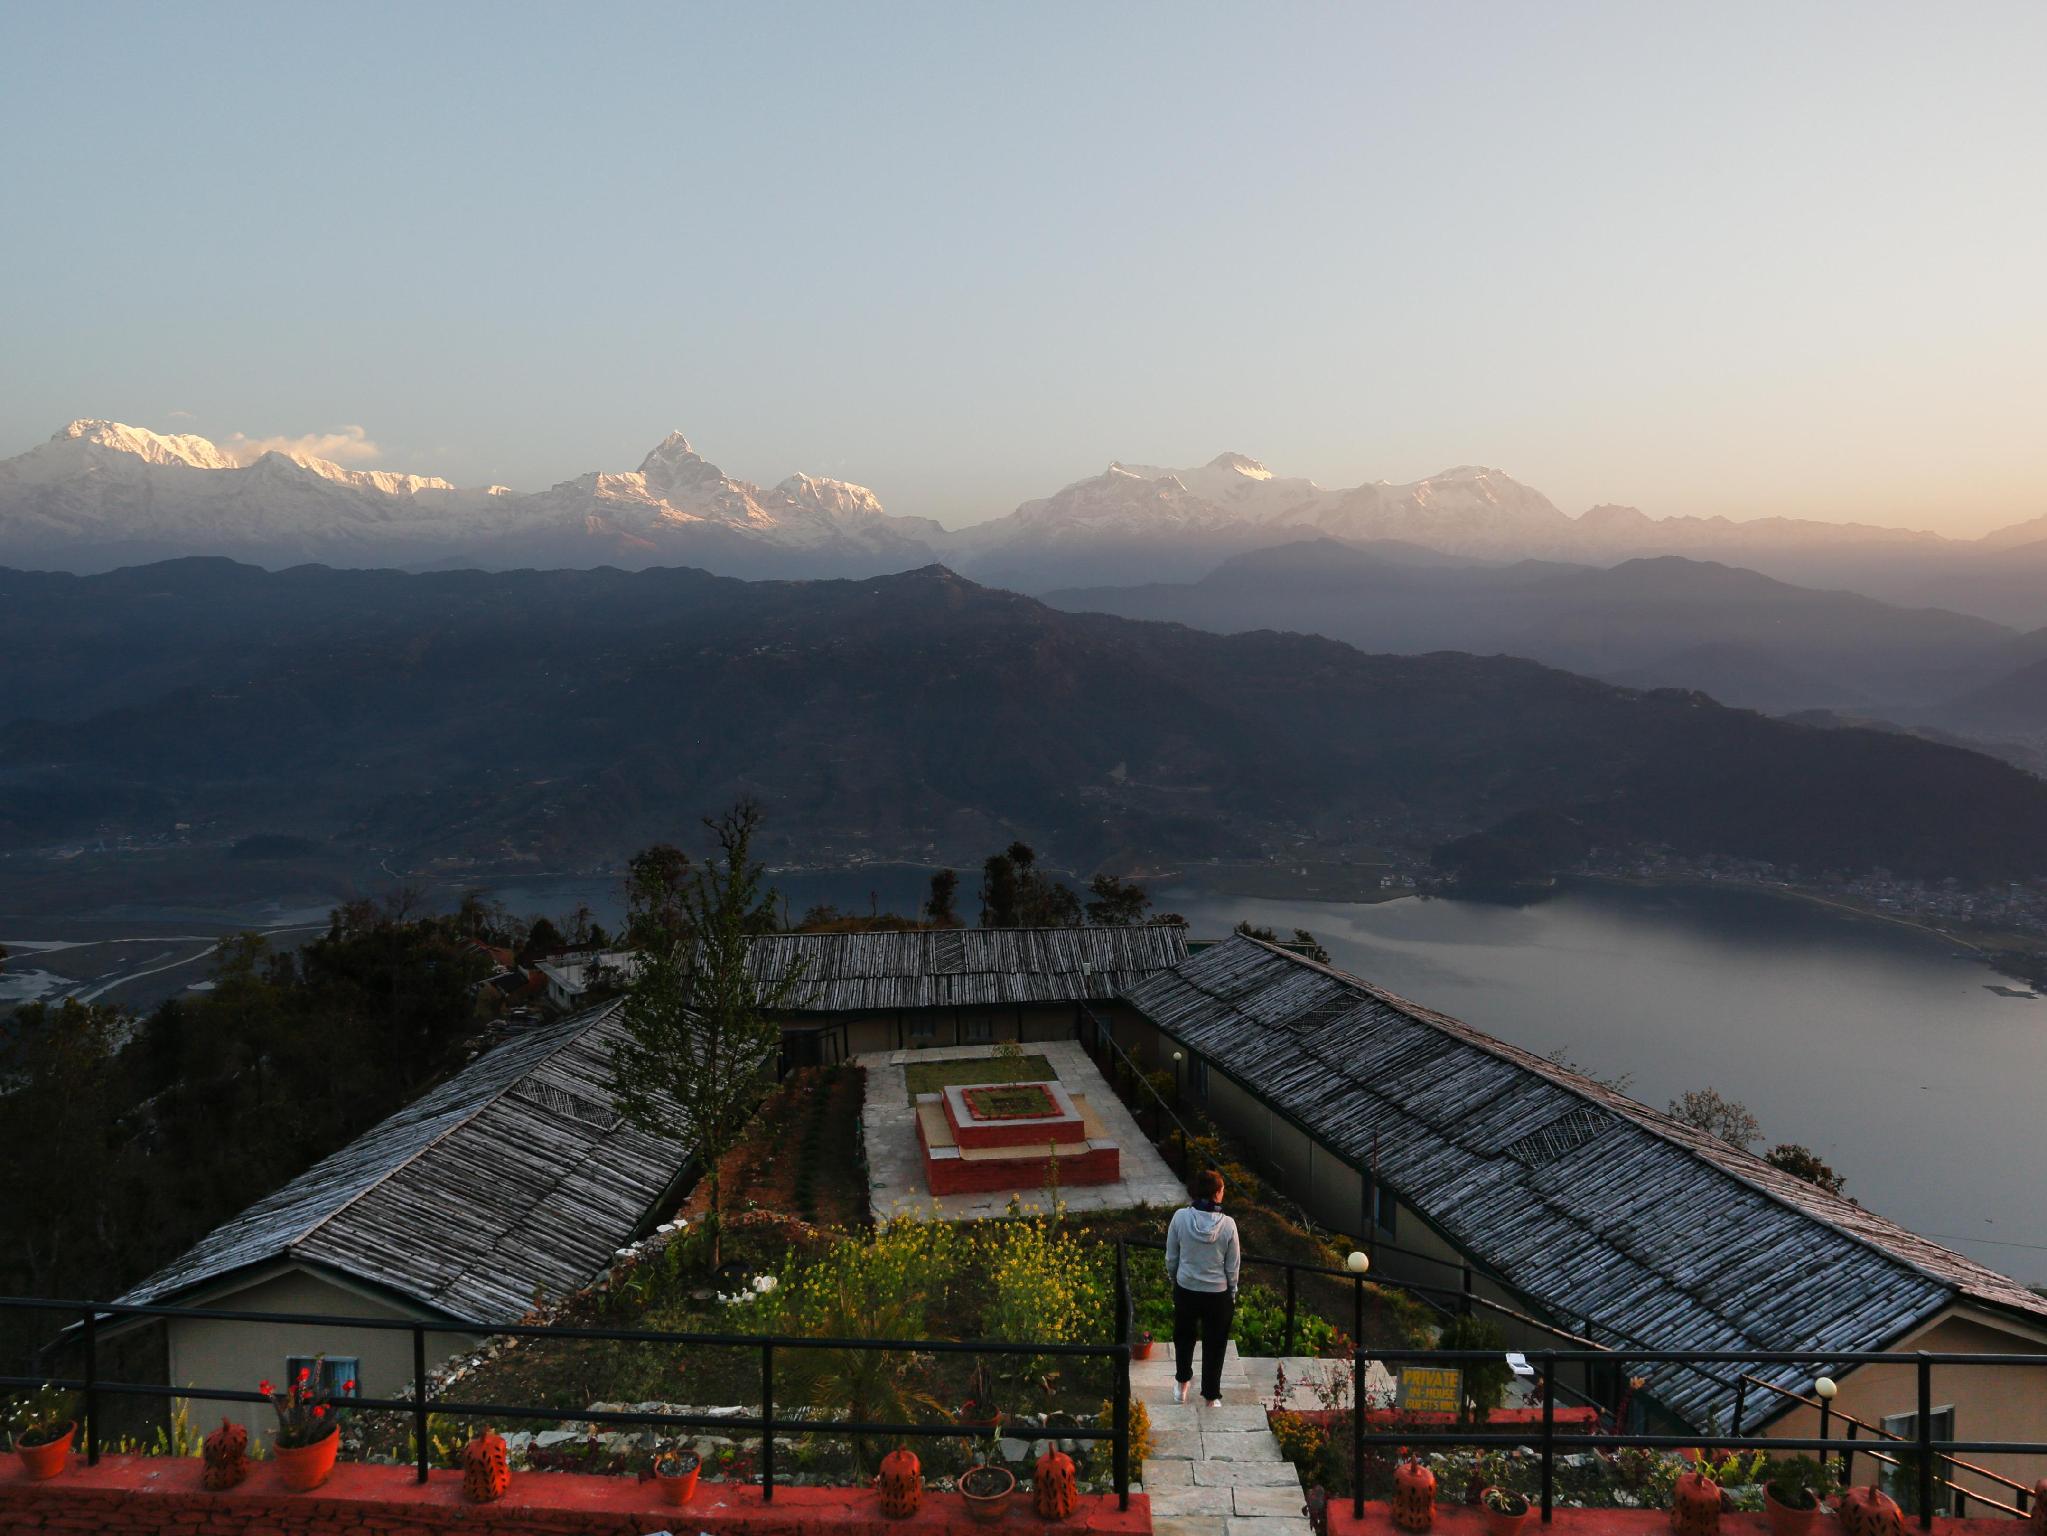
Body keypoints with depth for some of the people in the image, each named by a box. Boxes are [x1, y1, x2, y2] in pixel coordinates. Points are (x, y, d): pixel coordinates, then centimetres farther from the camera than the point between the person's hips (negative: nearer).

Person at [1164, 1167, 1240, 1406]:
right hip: (1217, 1294, -2)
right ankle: (1211, 1398, 28)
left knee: (1183, 1337, 27)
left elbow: (1171, 1257, -5)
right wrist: (1232, 1295, 7)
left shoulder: (1180, 1217, -17)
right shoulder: (1228, 1225, -19)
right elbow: (1232, 1268, -9)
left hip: (1186, 1290, 2)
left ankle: (1181, 1386, 41)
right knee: (1214, 1345, 17)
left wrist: (1173, 1279, 14)